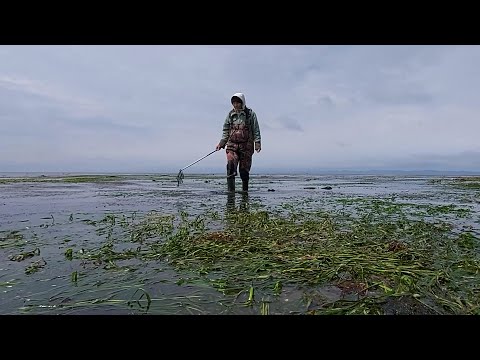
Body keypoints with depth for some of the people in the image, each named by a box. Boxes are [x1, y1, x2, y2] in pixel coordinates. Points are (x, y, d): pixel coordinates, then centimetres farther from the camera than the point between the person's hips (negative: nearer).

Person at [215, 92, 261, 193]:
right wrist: (221, 143, 9)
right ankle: (231, 190, -15)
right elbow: (225, 130, 17)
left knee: (244, 169, 3)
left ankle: (245, 190, 18)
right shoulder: (230, 114, 11)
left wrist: (257, 143, -7)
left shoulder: (250, 114, 3)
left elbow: (256, 130, 2)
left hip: (246, 145, -1)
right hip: (232, 144, 2)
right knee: (231, 165, -17)